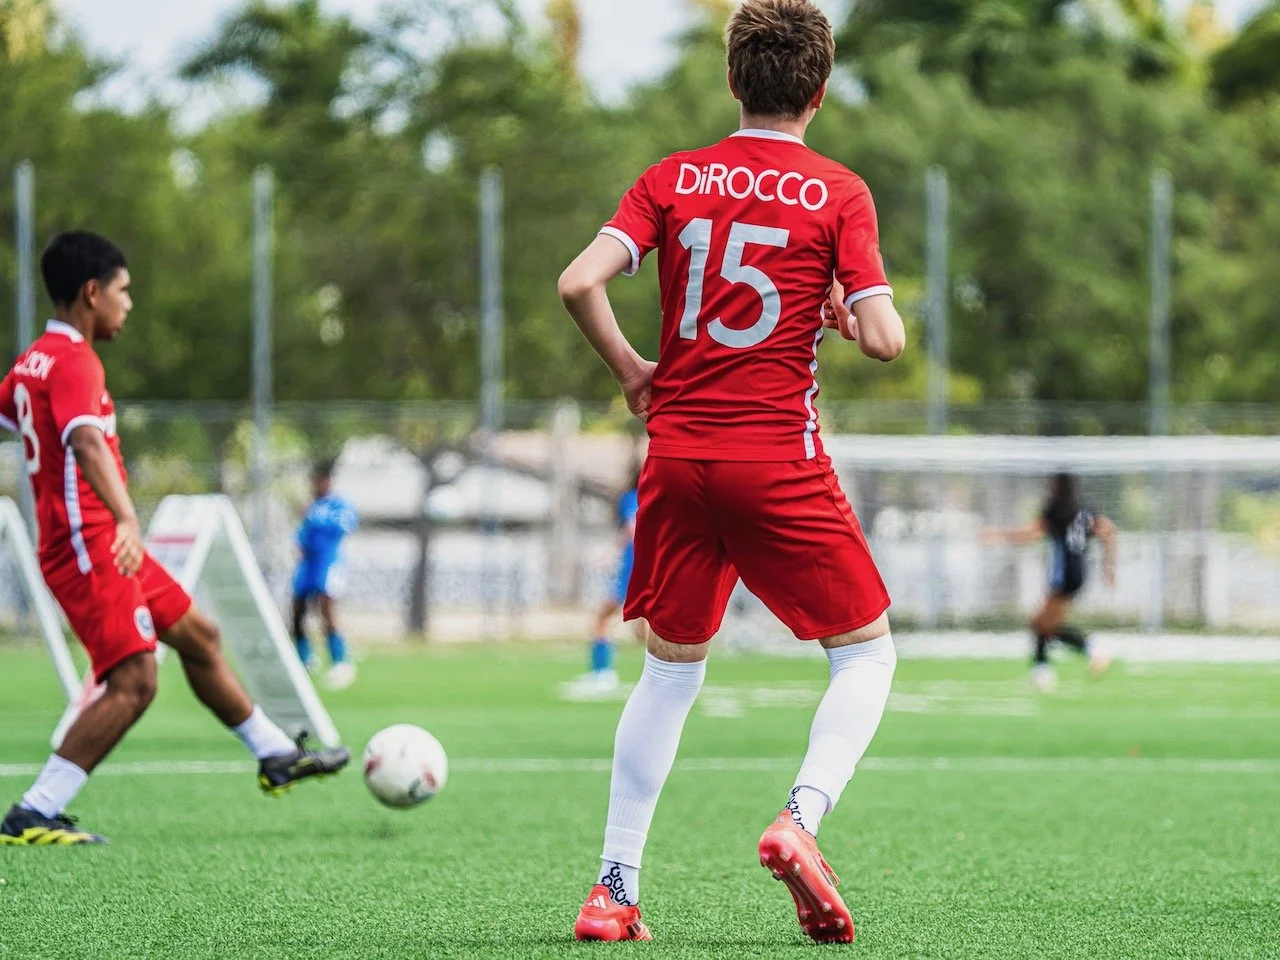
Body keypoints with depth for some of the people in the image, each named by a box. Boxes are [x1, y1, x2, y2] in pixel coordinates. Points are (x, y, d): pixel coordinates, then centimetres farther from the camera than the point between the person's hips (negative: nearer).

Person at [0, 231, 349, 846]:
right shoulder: (74, 362, -17)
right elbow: (86, 442, -34)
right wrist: (126, 519, -46)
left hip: (99, 545, 11)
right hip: (88, 546, -11)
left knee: (197, 636, 20)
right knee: (133, 682, -16)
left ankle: (276, 756, 34)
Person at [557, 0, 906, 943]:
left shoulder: (672, 180, 5)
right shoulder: (838, 192, -3)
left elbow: (579, 283, -7)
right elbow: (883, 339, -9)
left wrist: (629, 368, 9)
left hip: (678, 457, 4)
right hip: (780, 463, -4)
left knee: (671, 668, 17)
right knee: (867, 649, 10)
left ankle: (615, 889, 11)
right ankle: (802, 819, -14)